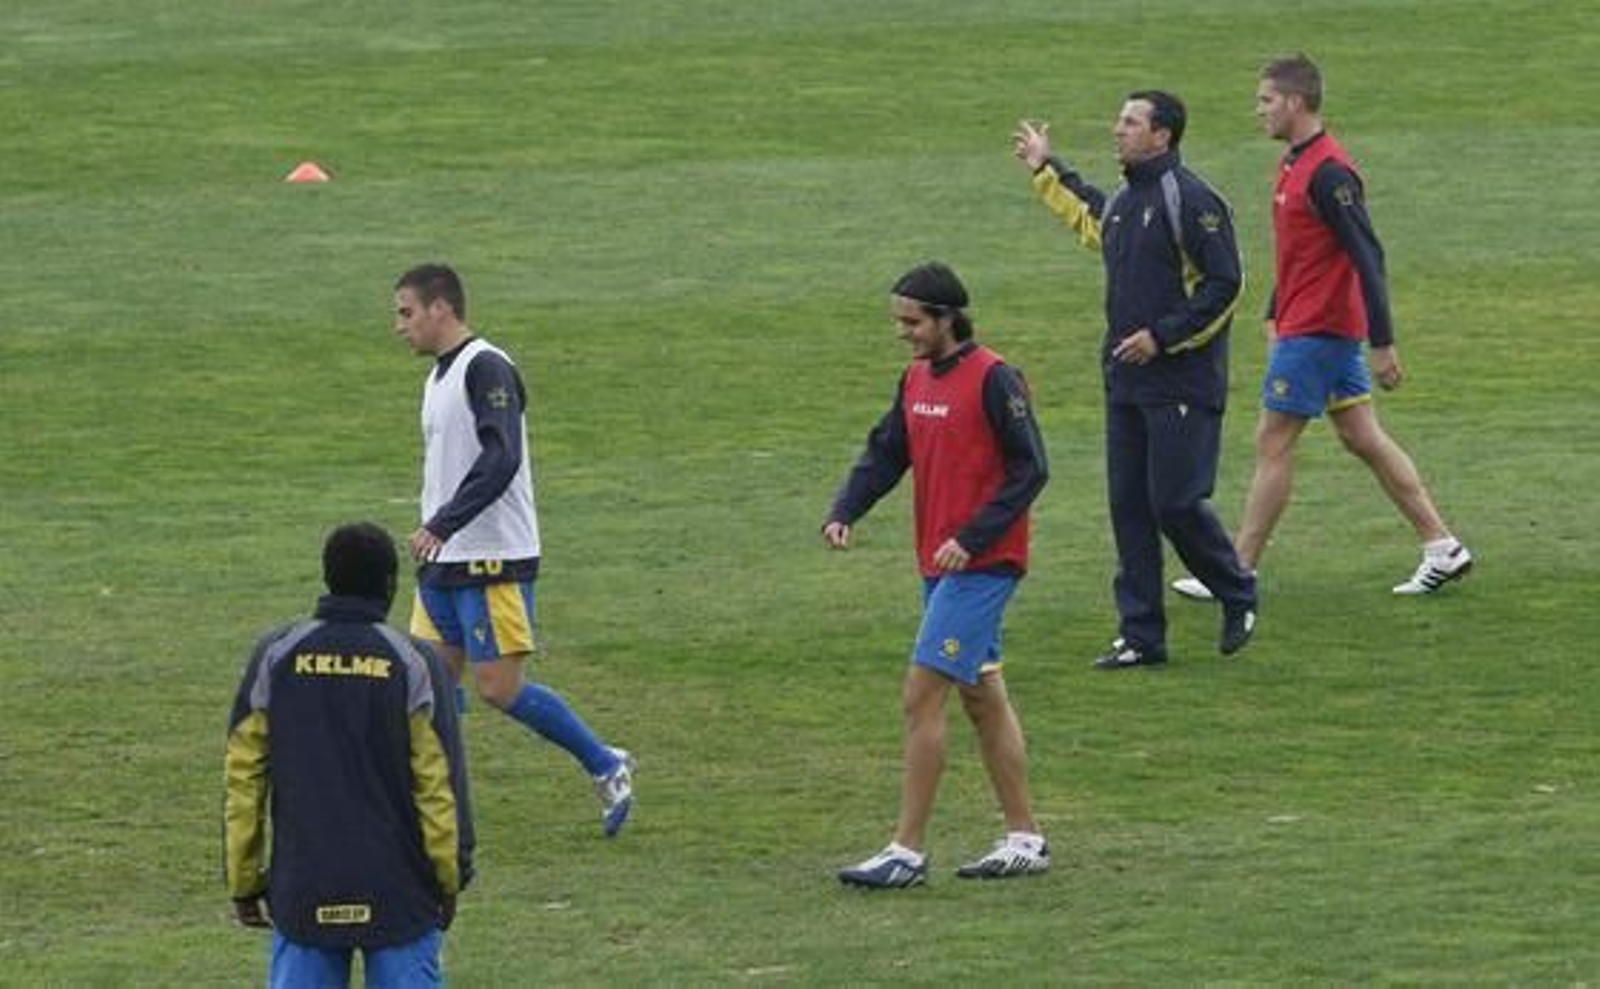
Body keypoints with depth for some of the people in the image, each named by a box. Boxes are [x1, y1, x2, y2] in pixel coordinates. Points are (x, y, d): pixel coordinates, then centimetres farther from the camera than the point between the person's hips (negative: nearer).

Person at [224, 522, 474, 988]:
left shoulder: (275, 656, 1)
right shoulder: (414, 664, -5)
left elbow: (243, 776, 3)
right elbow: (439, 783, -4)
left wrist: (243, 881, 10)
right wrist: (450, 875, 7)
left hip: (301, 892, 2)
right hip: (399, 893, -2)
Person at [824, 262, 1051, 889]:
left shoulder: (993, 379, -14)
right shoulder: (917, 380, 11)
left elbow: (1030, 469, -15)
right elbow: (885, 455, 14)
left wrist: (971, 538, -21)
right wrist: (844, 513, -4)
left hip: (981, 565, -9)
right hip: (940, 565, 9)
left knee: (922, 697, -11)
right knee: (982, 697, 14)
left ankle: (908, 853, -9)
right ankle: (1024, 839, 22)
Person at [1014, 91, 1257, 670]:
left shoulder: (1191, 201, -14)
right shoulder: (1123, 202, 12)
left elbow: (1225, 285, -17)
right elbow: (1090, 220, 38)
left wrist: (1162, 336, -18)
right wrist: (1046, 169, 39)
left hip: (1182, 384, -8)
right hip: (1125, 382, 8)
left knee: (1176, 502, -9)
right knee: (1129, 507, 6)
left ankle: (1239, 599, 14)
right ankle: (1141, 634, 12)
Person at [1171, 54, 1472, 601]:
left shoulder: (1328, 172, -19)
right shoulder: (1296, 164, 12)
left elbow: (1367, 257, -21)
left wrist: (1383, 344, -22)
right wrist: (1275, 315, 23)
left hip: (1316, 331, -10)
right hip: (1302, 325, 10)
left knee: (1273, 445, -4)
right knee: (1363, 438, 11)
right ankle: (1443, 548, 13)